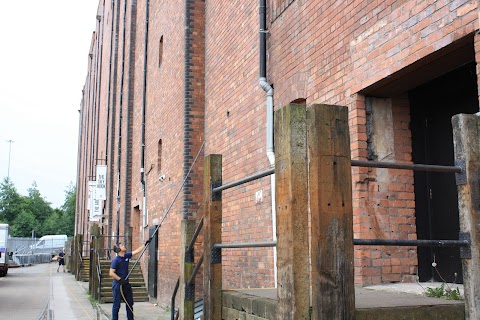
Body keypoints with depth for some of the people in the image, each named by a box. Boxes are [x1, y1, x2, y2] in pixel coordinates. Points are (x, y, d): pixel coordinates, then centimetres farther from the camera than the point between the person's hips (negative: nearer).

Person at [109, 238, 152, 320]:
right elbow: (111, 273, -19)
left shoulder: (126, 256, 5)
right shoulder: (116, 260, -16)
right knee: (116, 304, 0)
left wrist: (145, 244, 10)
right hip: (118, 285, -8)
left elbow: (137, 251, 12)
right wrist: (120, 280, -20)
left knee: (130, 303, 14)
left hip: (126, 284, 8)